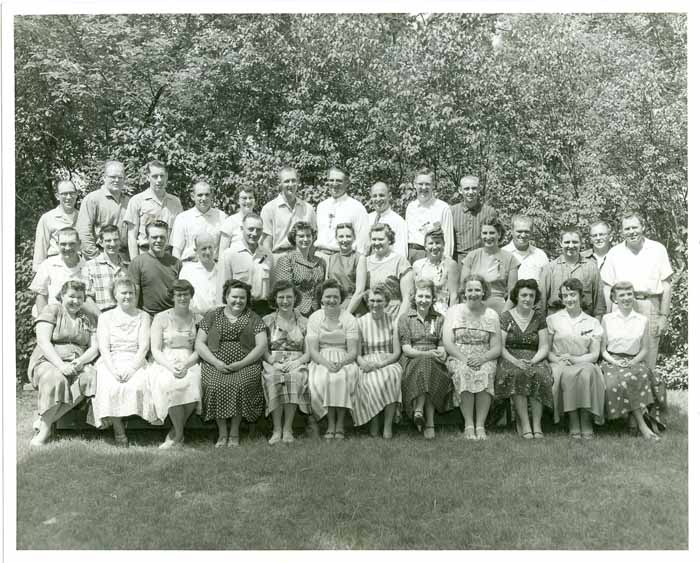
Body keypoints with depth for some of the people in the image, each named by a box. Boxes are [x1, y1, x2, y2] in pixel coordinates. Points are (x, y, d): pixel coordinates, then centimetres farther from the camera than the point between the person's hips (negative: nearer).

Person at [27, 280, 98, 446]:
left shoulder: (89, 319, 18)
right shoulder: (51, 311, 5)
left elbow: (94, 348, 9)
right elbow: (43, 342, -8)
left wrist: (80, 361, -14)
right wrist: (60, 365, -21)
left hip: (78, 364, 3)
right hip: (48, 362, -3)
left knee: (90, 377, -31)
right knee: (55, 379, -38)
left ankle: (43, 423, -25)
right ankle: (44, 431, -26)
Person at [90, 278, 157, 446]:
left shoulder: (143, 316, 15)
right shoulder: (105, 317, 16)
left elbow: (144, 347, 2)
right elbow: (103, 347, 3)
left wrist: (132, 368, -15)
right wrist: (113, 369, -14)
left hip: (135, 363, 0)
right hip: (110, 363, 0)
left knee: (138, 385, -31)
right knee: (110, 387, -31)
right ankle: (119, 432, -23)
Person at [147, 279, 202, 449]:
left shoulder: (197, 319, 11)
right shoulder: (161, 318, 6)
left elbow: (199, 350, 4)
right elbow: (155, 350, -1)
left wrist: (186, 365, -15)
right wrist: (170, 366, -18)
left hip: (190, 363, 2)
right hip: (164, 364, -1)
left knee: (193, 383, -32)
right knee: (170, 384, -34)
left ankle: (175, 434, -12)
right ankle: (180, 435, -16)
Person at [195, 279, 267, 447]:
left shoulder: (253, 319, 11)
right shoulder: (212, 316, 13)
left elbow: (262, 346, 2)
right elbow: (199, 344, 7)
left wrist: (241, 363, -12)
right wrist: (216, 362, -9)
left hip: (246, 364, -1)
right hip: (215, 364, 1)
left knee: (240, 385, -30)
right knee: (216, 386, -29)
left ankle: (235, 432, -12)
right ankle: (222, 433, -12)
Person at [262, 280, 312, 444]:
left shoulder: (303, 322, 14)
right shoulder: (267, 321, 13)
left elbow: (309, 352, 7)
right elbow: (263, 350, 5)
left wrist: (297, 362, -12)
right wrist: (274, 362, -13)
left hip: (296, 364, 0)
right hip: (272, 364, 0)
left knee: (295, 377, -35)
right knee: (274, 378, -35)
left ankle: (287, 428, -28)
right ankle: (277, 429, -29)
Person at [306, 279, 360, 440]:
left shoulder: (349, 319, 2)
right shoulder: (314, 318, 5)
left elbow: (353, 351, -3)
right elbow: (313, 350, -3)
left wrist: (340, 363, -24)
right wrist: (327, 363, -22)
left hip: (344, 361, 0)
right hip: (321, 361, 1)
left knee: (341, 377, -33)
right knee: (322, 379, -32)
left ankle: (340, 423, -18)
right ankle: (331, 423, -18)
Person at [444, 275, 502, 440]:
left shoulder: (491, 315, 11)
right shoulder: (454, 311, 9)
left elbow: (496, 348, 4)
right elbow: (447, 343, -1)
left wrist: (483, 358, -16)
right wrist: (464, 358, -17)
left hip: (484, 359, 1)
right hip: (458, 357, 0)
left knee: (485, 374, -33)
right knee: (464, 372, -34)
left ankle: (480, 425, -29)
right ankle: (468, 425, -29)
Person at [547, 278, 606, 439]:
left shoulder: (593, 322, 13)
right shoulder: (552, 319, 11)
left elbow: (595, 354, 5)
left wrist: (573, 359, -12)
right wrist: (557, 359, -14)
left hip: (584, 363, 1)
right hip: (560, 365, -1)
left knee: (587, 374, -35)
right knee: (568, 375, -36)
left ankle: (586, 421, -26)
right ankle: (573, 422, -28)